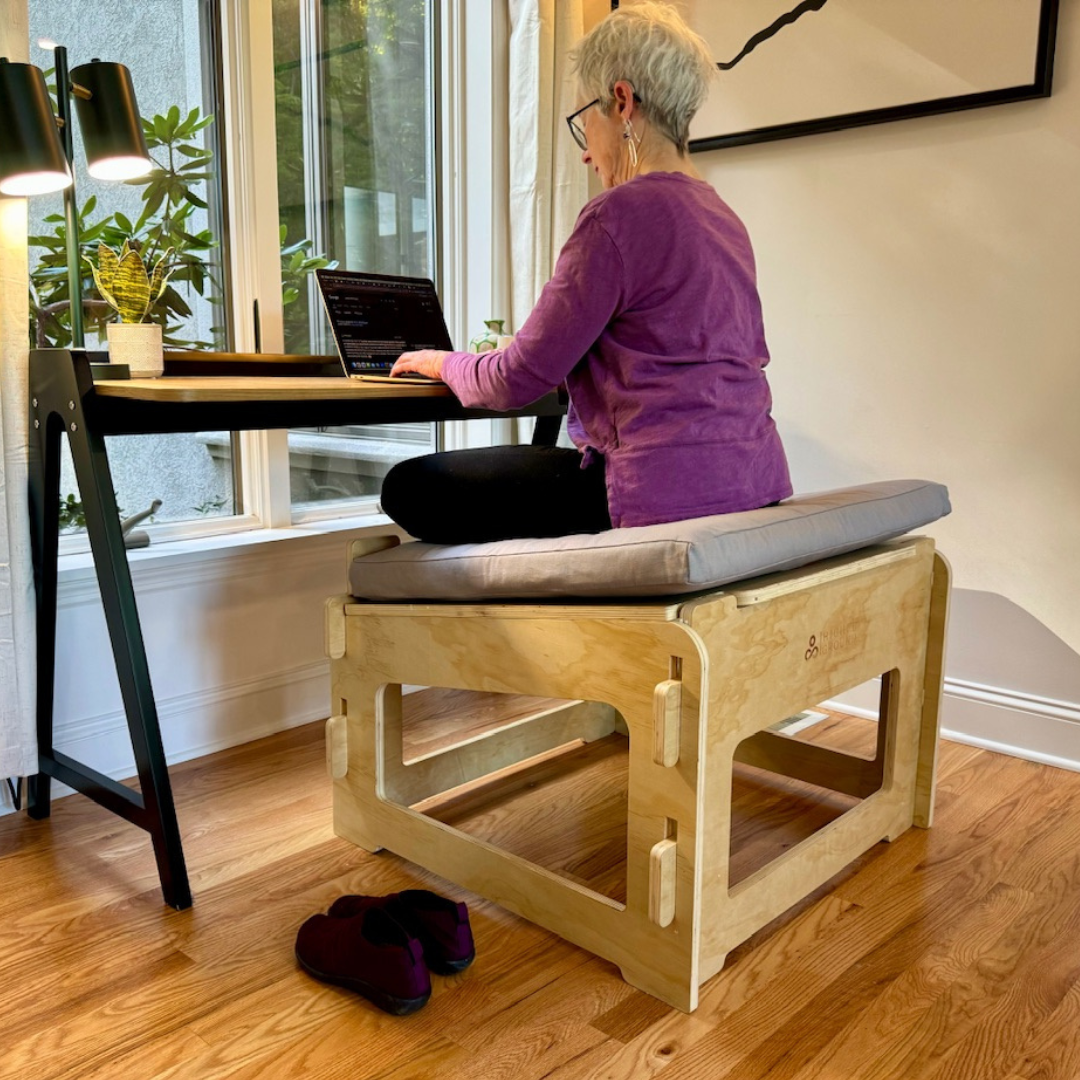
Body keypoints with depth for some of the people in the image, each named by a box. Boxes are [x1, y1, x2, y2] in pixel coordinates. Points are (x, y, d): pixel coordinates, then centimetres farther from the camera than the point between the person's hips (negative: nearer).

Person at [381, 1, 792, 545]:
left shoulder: (619, 214, -12)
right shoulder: (723, 217, 15)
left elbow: (520, 379, -11)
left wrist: (444, 363, 11)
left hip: (668, 491, -9)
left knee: (411, 487, -3)